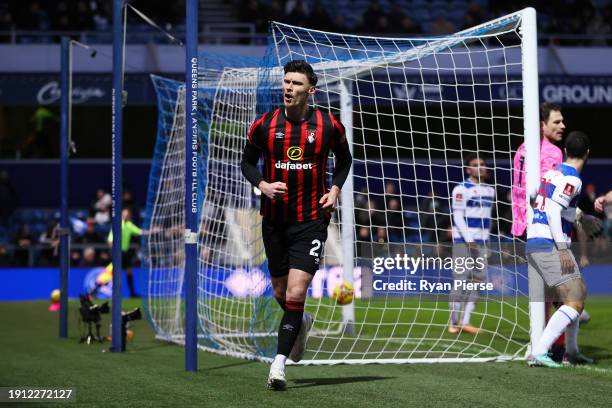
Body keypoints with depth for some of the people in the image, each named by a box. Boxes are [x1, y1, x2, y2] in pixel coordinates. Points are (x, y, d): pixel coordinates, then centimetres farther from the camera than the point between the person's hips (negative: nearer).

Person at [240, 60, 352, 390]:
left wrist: (335, 189, -1)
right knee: (281, 292, 14)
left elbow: (344, 159, 15)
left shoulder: (329, 125, -3)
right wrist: (262, 184, -9)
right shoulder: (264, 125, -2)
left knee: (295, 294, -14)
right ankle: (301, 323, 48)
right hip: (274, 220, 3)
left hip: (311, 221, -2)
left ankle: (279, 363, -8)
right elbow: (247, 162, 11)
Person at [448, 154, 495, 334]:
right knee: (461, 279, -7)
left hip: (481, 242, 7)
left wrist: (485, 238, 14)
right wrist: (469, 240, -16)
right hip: (463, 241, -7)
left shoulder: (489, 190, 14)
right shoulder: (462, 189, -7)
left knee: (478, 279, 2)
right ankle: (454, 322, -1)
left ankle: (465, 321, 5)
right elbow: (458, 217, -11)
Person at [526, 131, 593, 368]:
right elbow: (553, 210, -19)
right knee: (574, 303, -11)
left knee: (579, 294, 22)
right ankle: (538, 353, -21)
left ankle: (571, 353, 29)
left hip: (533, 242, 9)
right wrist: (563, 248, -21)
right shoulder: (572, 178, -10)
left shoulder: (553, 172, 16)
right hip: (550, 244, -9)